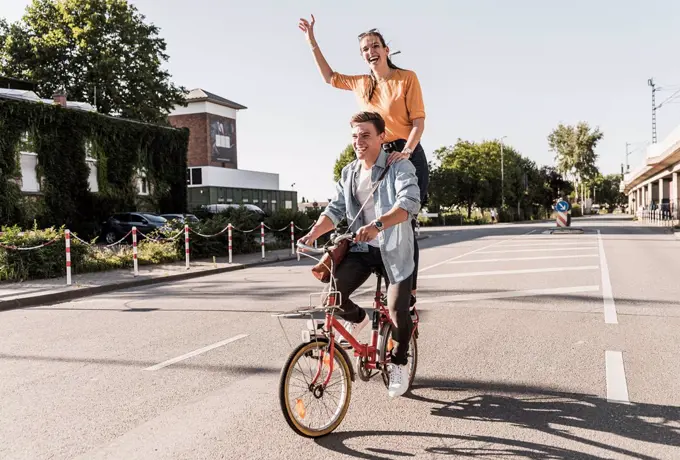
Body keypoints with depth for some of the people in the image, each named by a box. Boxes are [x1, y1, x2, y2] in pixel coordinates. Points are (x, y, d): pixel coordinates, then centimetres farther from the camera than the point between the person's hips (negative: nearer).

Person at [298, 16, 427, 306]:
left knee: (405, 223, -6)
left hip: (406, 156, -5)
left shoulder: (407, 78, -3)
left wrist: (406, 151, -24)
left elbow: (418, 120, -8)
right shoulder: (361, 84, 13)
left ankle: (410, 290, 1)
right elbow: (330, 77, 29)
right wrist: (312, 42, 24)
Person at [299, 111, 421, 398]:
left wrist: (378, 225, -44)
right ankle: (357, 318, 20)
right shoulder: (348, 173, 8)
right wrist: (313, 233, -17)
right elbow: (335, 209, 2)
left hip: (394, 249, -4)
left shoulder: (399, 167, -10)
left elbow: (410, 203, -27)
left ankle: (399, 363, 20)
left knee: (398, 314, -11)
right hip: (361, 247, 4)